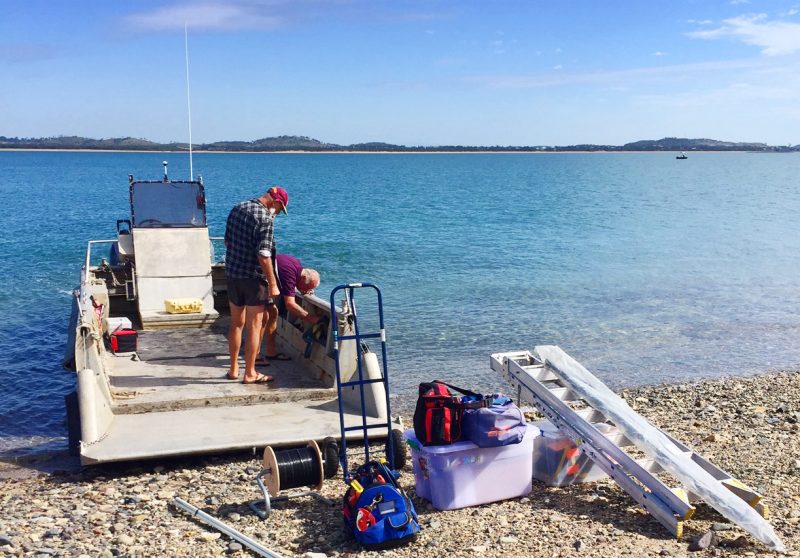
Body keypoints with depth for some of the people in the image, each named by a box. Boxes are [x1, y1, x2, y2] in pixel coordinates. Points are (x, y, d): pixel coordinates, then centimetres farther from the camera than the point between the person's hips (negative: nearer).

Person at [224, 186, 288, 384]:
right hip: (254, 278, -7)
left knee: (236, 324, 17)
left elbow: (227, 241, 17)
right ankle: (250, 374, 8)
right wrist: (273, 284, -15)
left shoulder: (237, 209, 7)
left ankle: (233, 369, 25)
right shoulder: (265, 218, -17)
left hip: (232, 274, 7)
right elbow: (263, 255, -21)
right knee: (254, 327, 2)